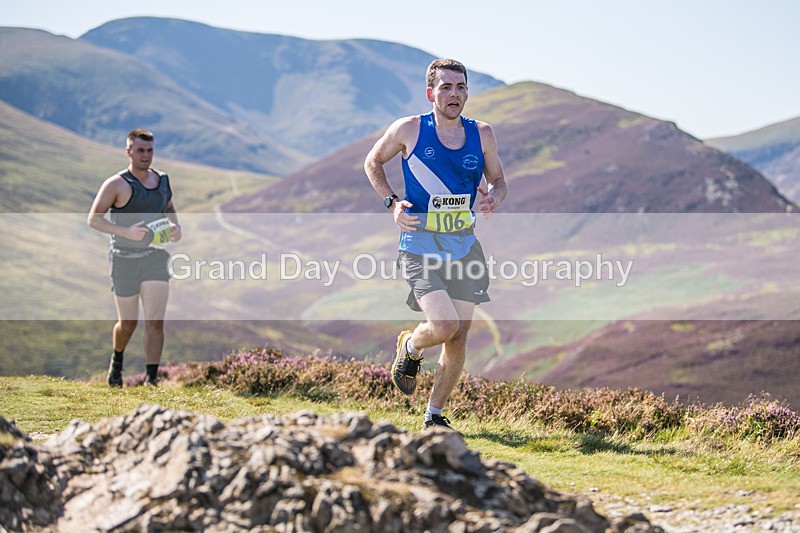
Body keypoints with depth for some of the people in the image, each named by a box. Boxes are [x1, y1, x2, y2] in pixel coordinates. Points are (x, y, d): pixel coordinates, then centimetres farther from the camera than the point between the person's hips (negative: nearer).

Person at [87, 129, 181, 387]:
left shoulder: (162, 179, 7)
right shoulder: (117, 184, -9)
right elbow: (93, 219, -12)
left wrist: (175, 227, 3)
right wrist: (126, 232, -25)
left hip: (155, 258, 3)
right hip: (125, 261, -3)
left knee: (155, 321, -11)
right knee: (128, 323, 8)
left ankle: (151, 380, -10)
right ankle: (117, 361, 40)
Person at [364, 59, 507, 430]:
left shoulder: (482, 135, 4)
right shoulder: (409, 130, -5)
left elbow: (499, 181, 16)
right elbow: (373, 162, 10)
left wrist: (493, 197, -8)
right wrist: (392, 202, -5)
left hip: (465, 246, 4)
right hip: (420, 245, -4)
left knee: (458, 338, 4)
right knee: (445, 326, -20)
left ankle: (435, 415, 21)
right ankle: (409, 348, 16)